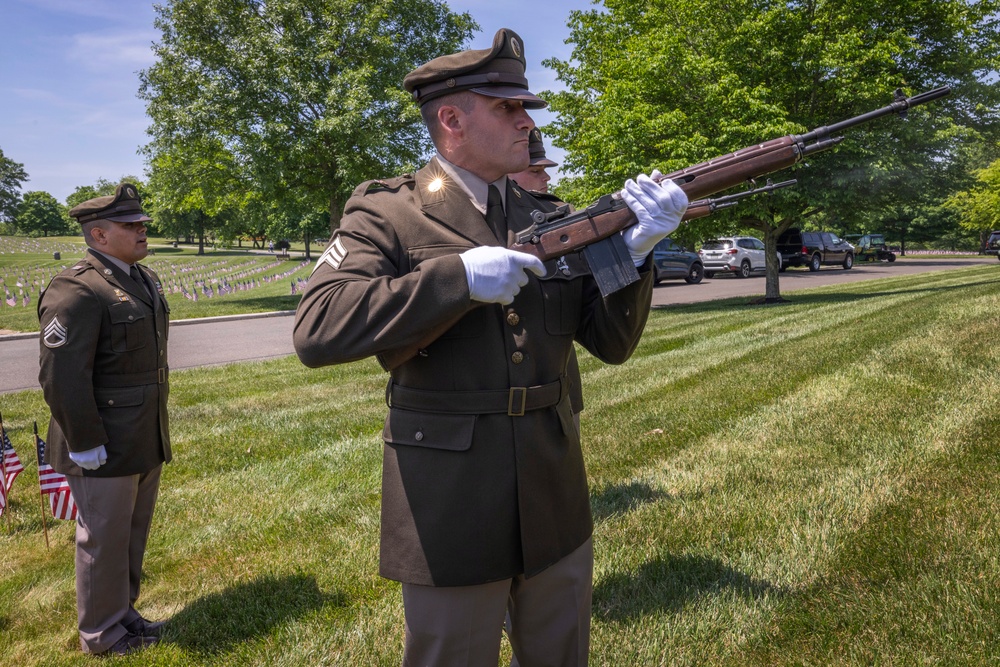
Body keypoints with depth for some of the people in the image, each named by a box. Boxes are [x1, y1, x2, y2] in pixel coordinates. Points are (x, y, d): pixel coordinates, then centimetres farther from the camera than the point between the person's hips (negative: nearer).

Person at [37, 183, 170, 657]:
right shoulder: (76, 291, -20)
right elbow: (62, 377, -23)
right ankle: (102, 634, 25)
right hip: (104, 449, -9)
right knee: (104, 539, 7)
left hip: (145, 440, 9)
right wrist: (85, 442, -20)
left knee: (134, 533, 20)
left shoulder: (144, 280, 11)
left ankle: (123, 612, 38)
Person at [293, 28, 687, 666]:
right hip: (450, 511, -4)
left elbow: (611, 343, 3)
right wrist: (460, 277, -26)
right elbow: (316, 332, -22)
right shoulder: (388, 213, -8)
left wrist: (632, 250, -14)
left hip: (557, 505, 5)